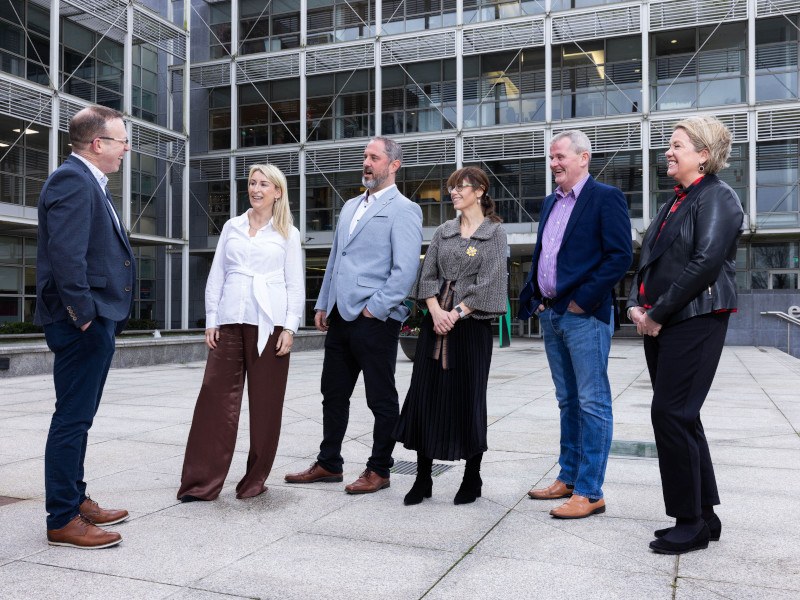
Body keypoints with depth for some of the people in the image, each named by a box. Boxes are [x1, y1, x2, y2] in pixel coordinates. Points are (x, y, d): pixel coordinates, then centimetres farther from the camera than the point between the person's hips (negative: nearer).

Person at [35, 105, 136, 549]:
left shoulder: (88, 183, 19)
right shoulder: (72, 180, -13)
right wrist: (84, 313, -20)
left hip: (98, 320, 11)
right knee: (72, 420, -3)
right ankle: (62, 521, 6)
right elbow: (65, 253, -23)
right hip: (83, 322, -11)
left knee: (78, 419, 17)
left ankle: (75, 500, 30)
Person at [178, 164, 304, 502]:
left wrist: (290, 328, -6)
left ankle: (255, 479, 15)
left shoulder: (287, 233, 8)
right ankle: (202, 481, 5)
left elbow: (296, 285, 4)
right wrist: (211, 321, 5)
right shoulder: (232, 227, 14)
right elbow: (216, 276, 13)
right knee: (215, 397, -2)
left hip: (269, 324, -2)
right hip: (230, 321, 2)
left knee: (265, 404, 2)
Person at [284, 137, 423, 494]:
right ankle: (329, 464, 27)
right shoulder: (350, 207, 19)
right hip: (340, 316, 8)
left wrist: (374, 308, -16)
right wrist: (323, 305, 16)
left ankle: (379, 470, 17)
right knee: (333, 394, 14)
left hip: (375, 319, -8)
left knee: (381, 398, 4)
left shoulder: (403, 210, -5)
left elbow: (405, 270, -14)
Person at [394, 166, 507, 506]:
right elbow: (428, 275, 7)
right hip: (436, 322, 4)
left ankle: (472, 479, 16)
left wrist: (456, 314, -13)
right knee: (425, 397, 2)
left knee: (468, 398, 1)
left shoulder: (494, 233, 0)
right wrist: (436, 311, -9)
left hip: (471, 323, -4)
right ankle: (423, 479, 12)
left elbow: (487, 282, -8)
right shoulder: (443, 232, 13)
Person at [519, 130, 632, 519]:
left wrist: (583, 299, -16)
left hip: (584, 315, -8)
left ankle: (589, 493, 3)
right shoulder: (551, 202, 17)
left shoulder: (605, 197, -6)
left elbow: (620, 256, -14)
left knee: (592, 403, -2)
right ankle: (568, 479, 24)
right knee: (568, 402, 14)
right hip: (551, 314, 8)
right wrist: (536, 297, 8)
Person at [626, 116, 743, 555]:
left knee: (671, 414, -9)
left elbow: (706, 262, -19)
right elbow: (649, 259, 19)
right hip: (660, 323, 9)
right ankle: (704, 515, 23)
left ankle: (691, 524, 5)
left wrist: (658, 313, -17)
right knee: (681, 416, 11)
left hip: (694, 321, -9)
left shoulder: (717, 198, -7)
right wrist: (637, 304, 3)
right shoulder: (676, 202, 19)